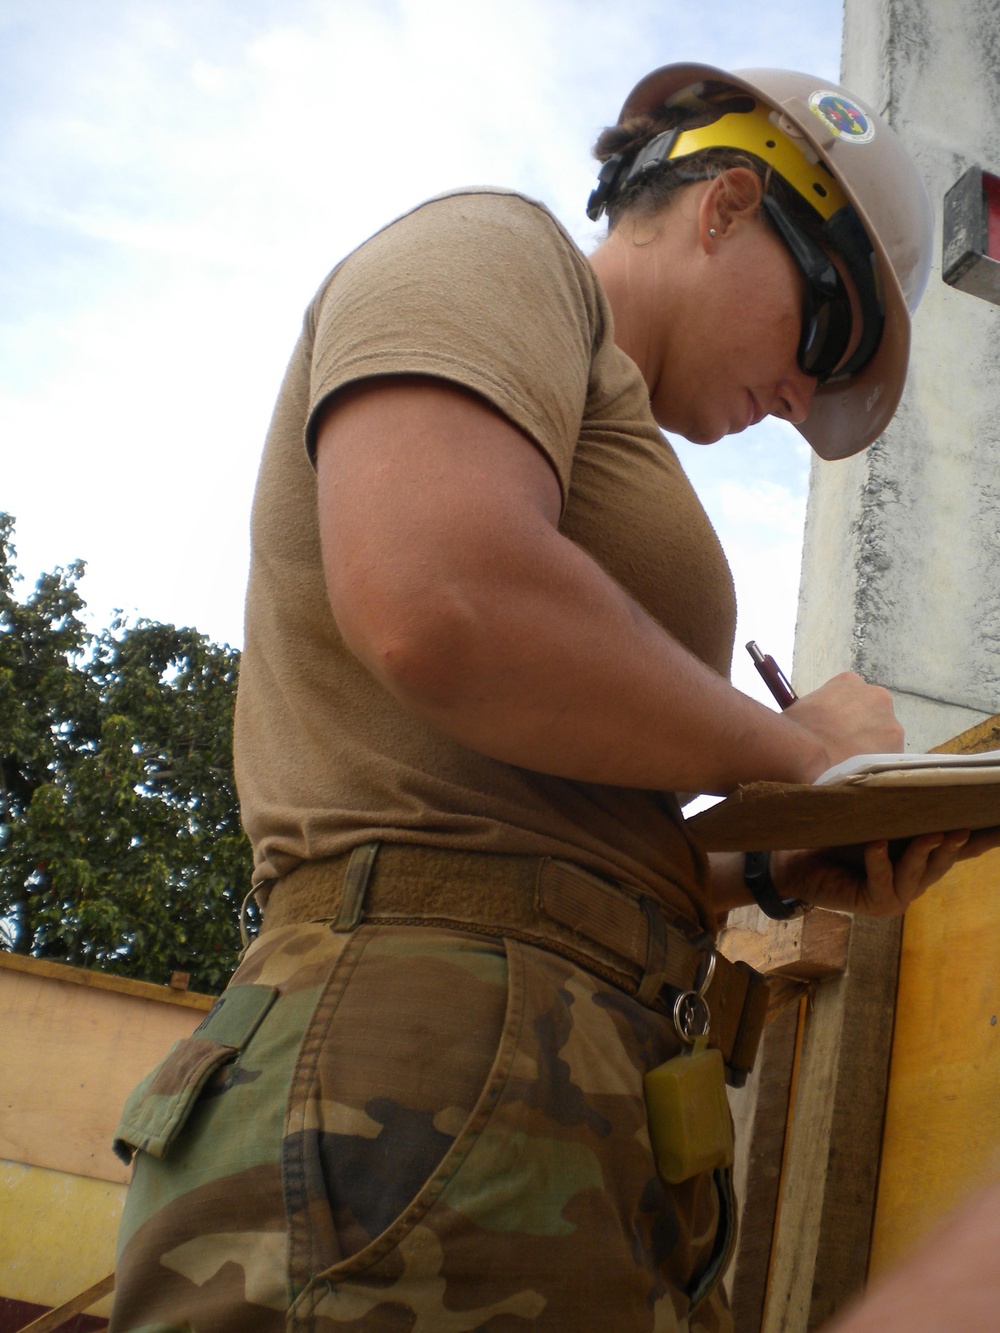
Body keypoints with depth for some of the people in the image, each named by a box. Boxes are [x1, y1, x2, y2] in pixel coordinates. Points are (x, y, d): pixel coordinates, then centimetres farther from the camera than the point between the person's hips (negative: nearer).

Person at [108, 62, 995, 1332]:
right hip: (435, 1093, -10)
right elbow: (438, 606, -22)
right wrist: (793, 750, -7)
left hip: (576, 1109, 10)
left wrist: (780, 871, 11)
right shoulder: (491, 249, 1)